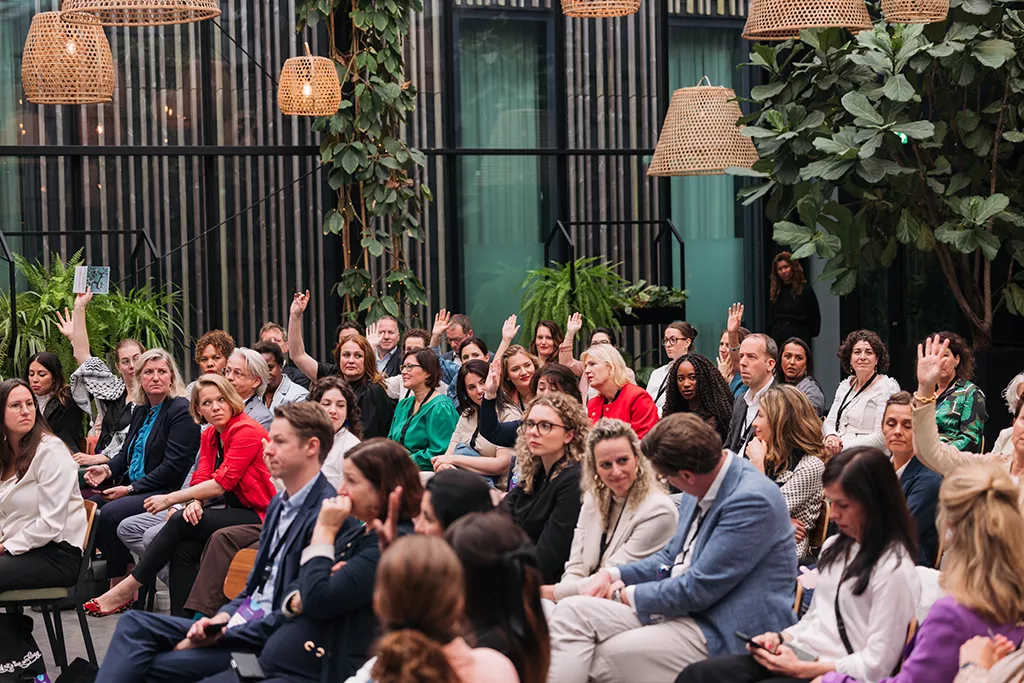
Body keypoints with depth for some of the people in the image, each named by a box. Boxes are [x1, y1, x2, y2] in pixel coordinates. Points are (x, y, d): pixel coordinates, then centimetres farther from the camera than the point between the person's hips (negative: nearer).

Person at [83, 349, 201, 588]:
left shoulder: (181, 410, -9)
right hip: (134, 490, 9)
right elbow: (127, 454, 25)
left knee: (111, 513, -29)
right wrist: (108, 469, 1)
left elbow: (174, 466, -16)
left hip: (167, 493, -9)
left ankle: (119, 582, -17)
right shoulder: (141, 411, 18)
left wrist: (130, 489, -16)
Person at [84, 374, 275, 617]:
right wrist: (194, 503, -20)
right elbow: (201, 479, 5)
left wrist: (169, 499, -14)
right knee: (183, 547, -20)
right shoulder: (210, 436, 13)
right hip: (232, 512, 7)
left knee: (180, 522, -23)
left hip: (257, 515, -7)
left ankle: (128, 588, -15)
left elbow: (222, 483, -19)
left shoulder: (246, 430, -14)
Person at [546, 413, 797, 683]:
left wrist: (626, 594, -8)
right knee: (573, 610, -8)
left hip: (722, 636, -9)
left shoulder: (753, 501, -21)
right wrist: (612, 575, 5)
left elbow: (699, 589, -21)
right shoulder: (698, 492, 7)